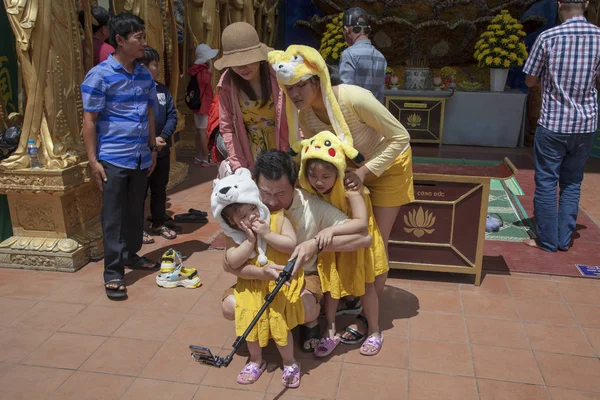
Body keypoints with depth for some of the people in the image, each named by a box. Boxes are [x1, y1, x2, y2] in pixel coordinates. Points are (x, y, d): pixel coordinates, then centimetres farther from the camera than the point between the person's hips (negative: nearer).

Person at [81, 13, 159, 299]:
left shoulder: (145, 76, 8)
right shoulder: (100, 75, -9)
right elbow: (89, 119, -8)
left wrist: (153, 149, 15)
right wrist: (93, 160, -11)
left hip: (141, 158, 6)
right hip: (113, 159, -5)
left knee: (135, 211, 15)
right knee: (113, 216, 0)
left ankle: (131, 255, 33)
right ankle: (113, 272, 7)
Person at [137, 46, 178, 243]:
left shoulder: (162, 89, 5)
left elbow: (172, 115, 4)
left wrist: (163, 136, -11)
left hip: (163, 150, 5)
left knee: (160, 188, 16)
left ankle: (159, 223, 30)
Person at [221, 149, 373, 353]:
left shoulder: (313, 206, -24)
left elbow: (364, 237, -27)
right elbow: (228, 263, -18)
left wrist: (317, 244, -40)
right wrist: (262, 272, -39)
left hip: (305, 276, -2)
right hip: (261, 277, 2)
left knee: (303, 309, -34)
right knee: (229, 307, -23)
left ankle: (311, 322, 6)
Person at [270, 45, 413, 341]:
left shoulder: (354, 99, -37)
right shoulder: (303, 111, -18)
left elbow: (400, 137, -28)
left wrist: (365, 171, -32)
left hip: (387, 164, -5)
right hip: (353, 166, 6)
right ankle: (353, 297, 35)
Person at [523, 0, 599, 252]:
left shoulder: (548, 37, -9)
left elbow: (530, 81, -1)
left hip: (552, 123, -3)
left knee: (546, 183, 7)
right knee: (572, 184, 15)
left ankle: (547, 241, 13)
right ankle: (564, 240, 20)